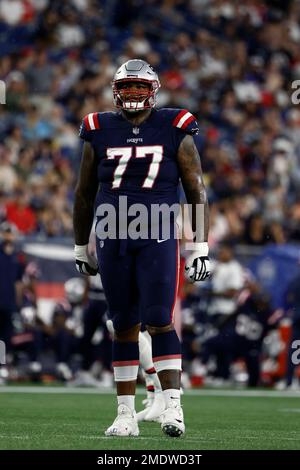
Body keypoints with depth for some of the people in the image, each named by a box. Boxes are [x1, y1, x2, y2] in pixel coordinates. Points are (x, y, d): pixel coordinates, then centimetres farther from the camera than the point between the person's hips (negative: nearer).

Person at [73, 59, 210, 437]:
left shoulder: (175, 131, 2)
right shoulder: (100, 133, 8)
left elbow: (196, 192, 6)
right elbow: (84, 195, 18)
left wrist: (199, 248, 2)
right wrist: (81, 247, 20)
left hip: (158, 239, -2)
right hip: (113, 240, 2)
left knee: (159, 321, -12)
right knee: (124, 327, 6)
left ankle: (172, 406, -11)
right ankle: (126, 415, 10)